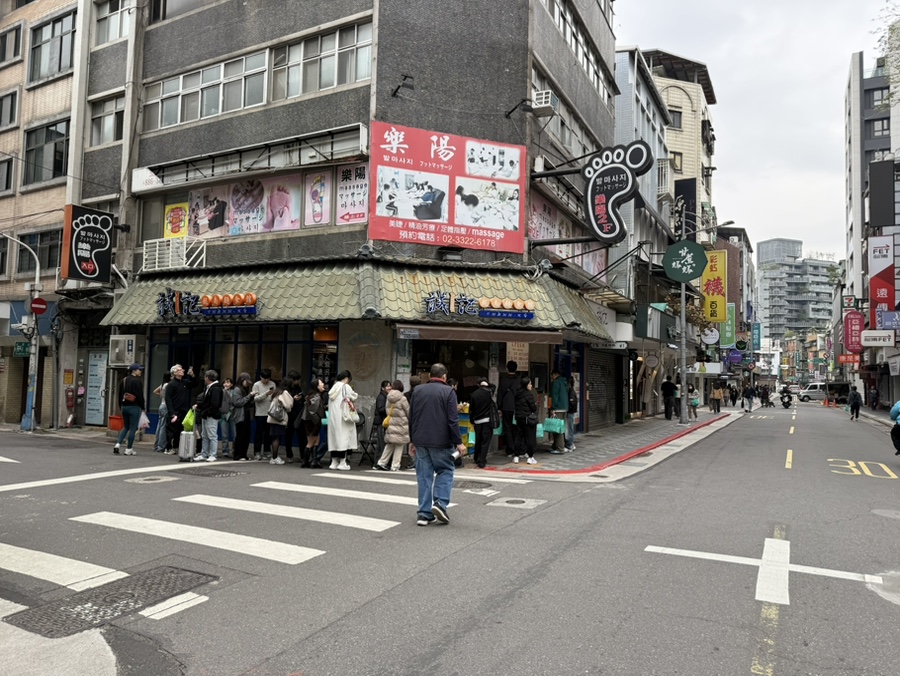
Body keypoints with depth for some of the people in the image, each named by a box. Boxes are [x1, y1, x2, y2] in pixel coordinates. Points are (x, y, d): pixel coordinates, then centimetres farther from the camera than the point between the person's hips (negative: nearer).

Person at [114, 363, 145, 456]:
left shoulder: (124, 380, 12)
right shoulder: (138, 381, -12)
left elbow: (120, 394, 15)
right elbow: (140, 395, -13)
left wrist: (121, 406, 21)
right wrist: (142, 407, -5)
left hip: (124, 406, 7)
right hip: (134, 407, -7)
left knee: (125, 426, 19)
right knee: (133, 428, 0)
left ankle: (118, 444, 2)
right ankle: (129, 449, 1)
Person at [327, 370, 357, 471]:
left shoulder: (333, 388, 13)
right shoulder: (346, 387, -8)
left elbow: (330, 403, 14)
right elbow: (353, 397, -4)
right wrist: (355, 394, 16)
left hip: (332, 417, 7)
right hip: (342, 417, -7)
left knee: (334, 438, 8)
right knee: (343, 437, -3)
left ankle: (334, 462, 10)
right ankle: (342, 463, -4)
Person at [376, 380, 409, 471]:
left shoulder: (388, 398, 5)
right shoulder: (402, 399, -11)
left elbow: (387, 411, 11)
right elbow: (408, 412, -4)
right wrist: (410, 421, 13)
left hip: (390, 424, 5)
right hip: (401, 424, -5)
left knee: (390, 444, 16)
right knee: (399, 445, 4)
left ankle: (381, 463, 16)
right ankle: (395, 466, 6)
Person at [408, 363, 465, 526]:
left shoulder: (418, 390, 9)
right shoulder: (448, 391, -5)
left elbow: (411, 418, 12)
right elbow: (453, 420, -11)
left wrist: (412, 440, 19)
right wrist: (458, 442, -7)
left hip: (420, 441, 4)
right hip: (441, 441, -4)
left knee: (424, 475, 8)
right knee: (445, 471, 12)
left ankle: (424, 513, 8)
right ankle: (441, 503, -5)